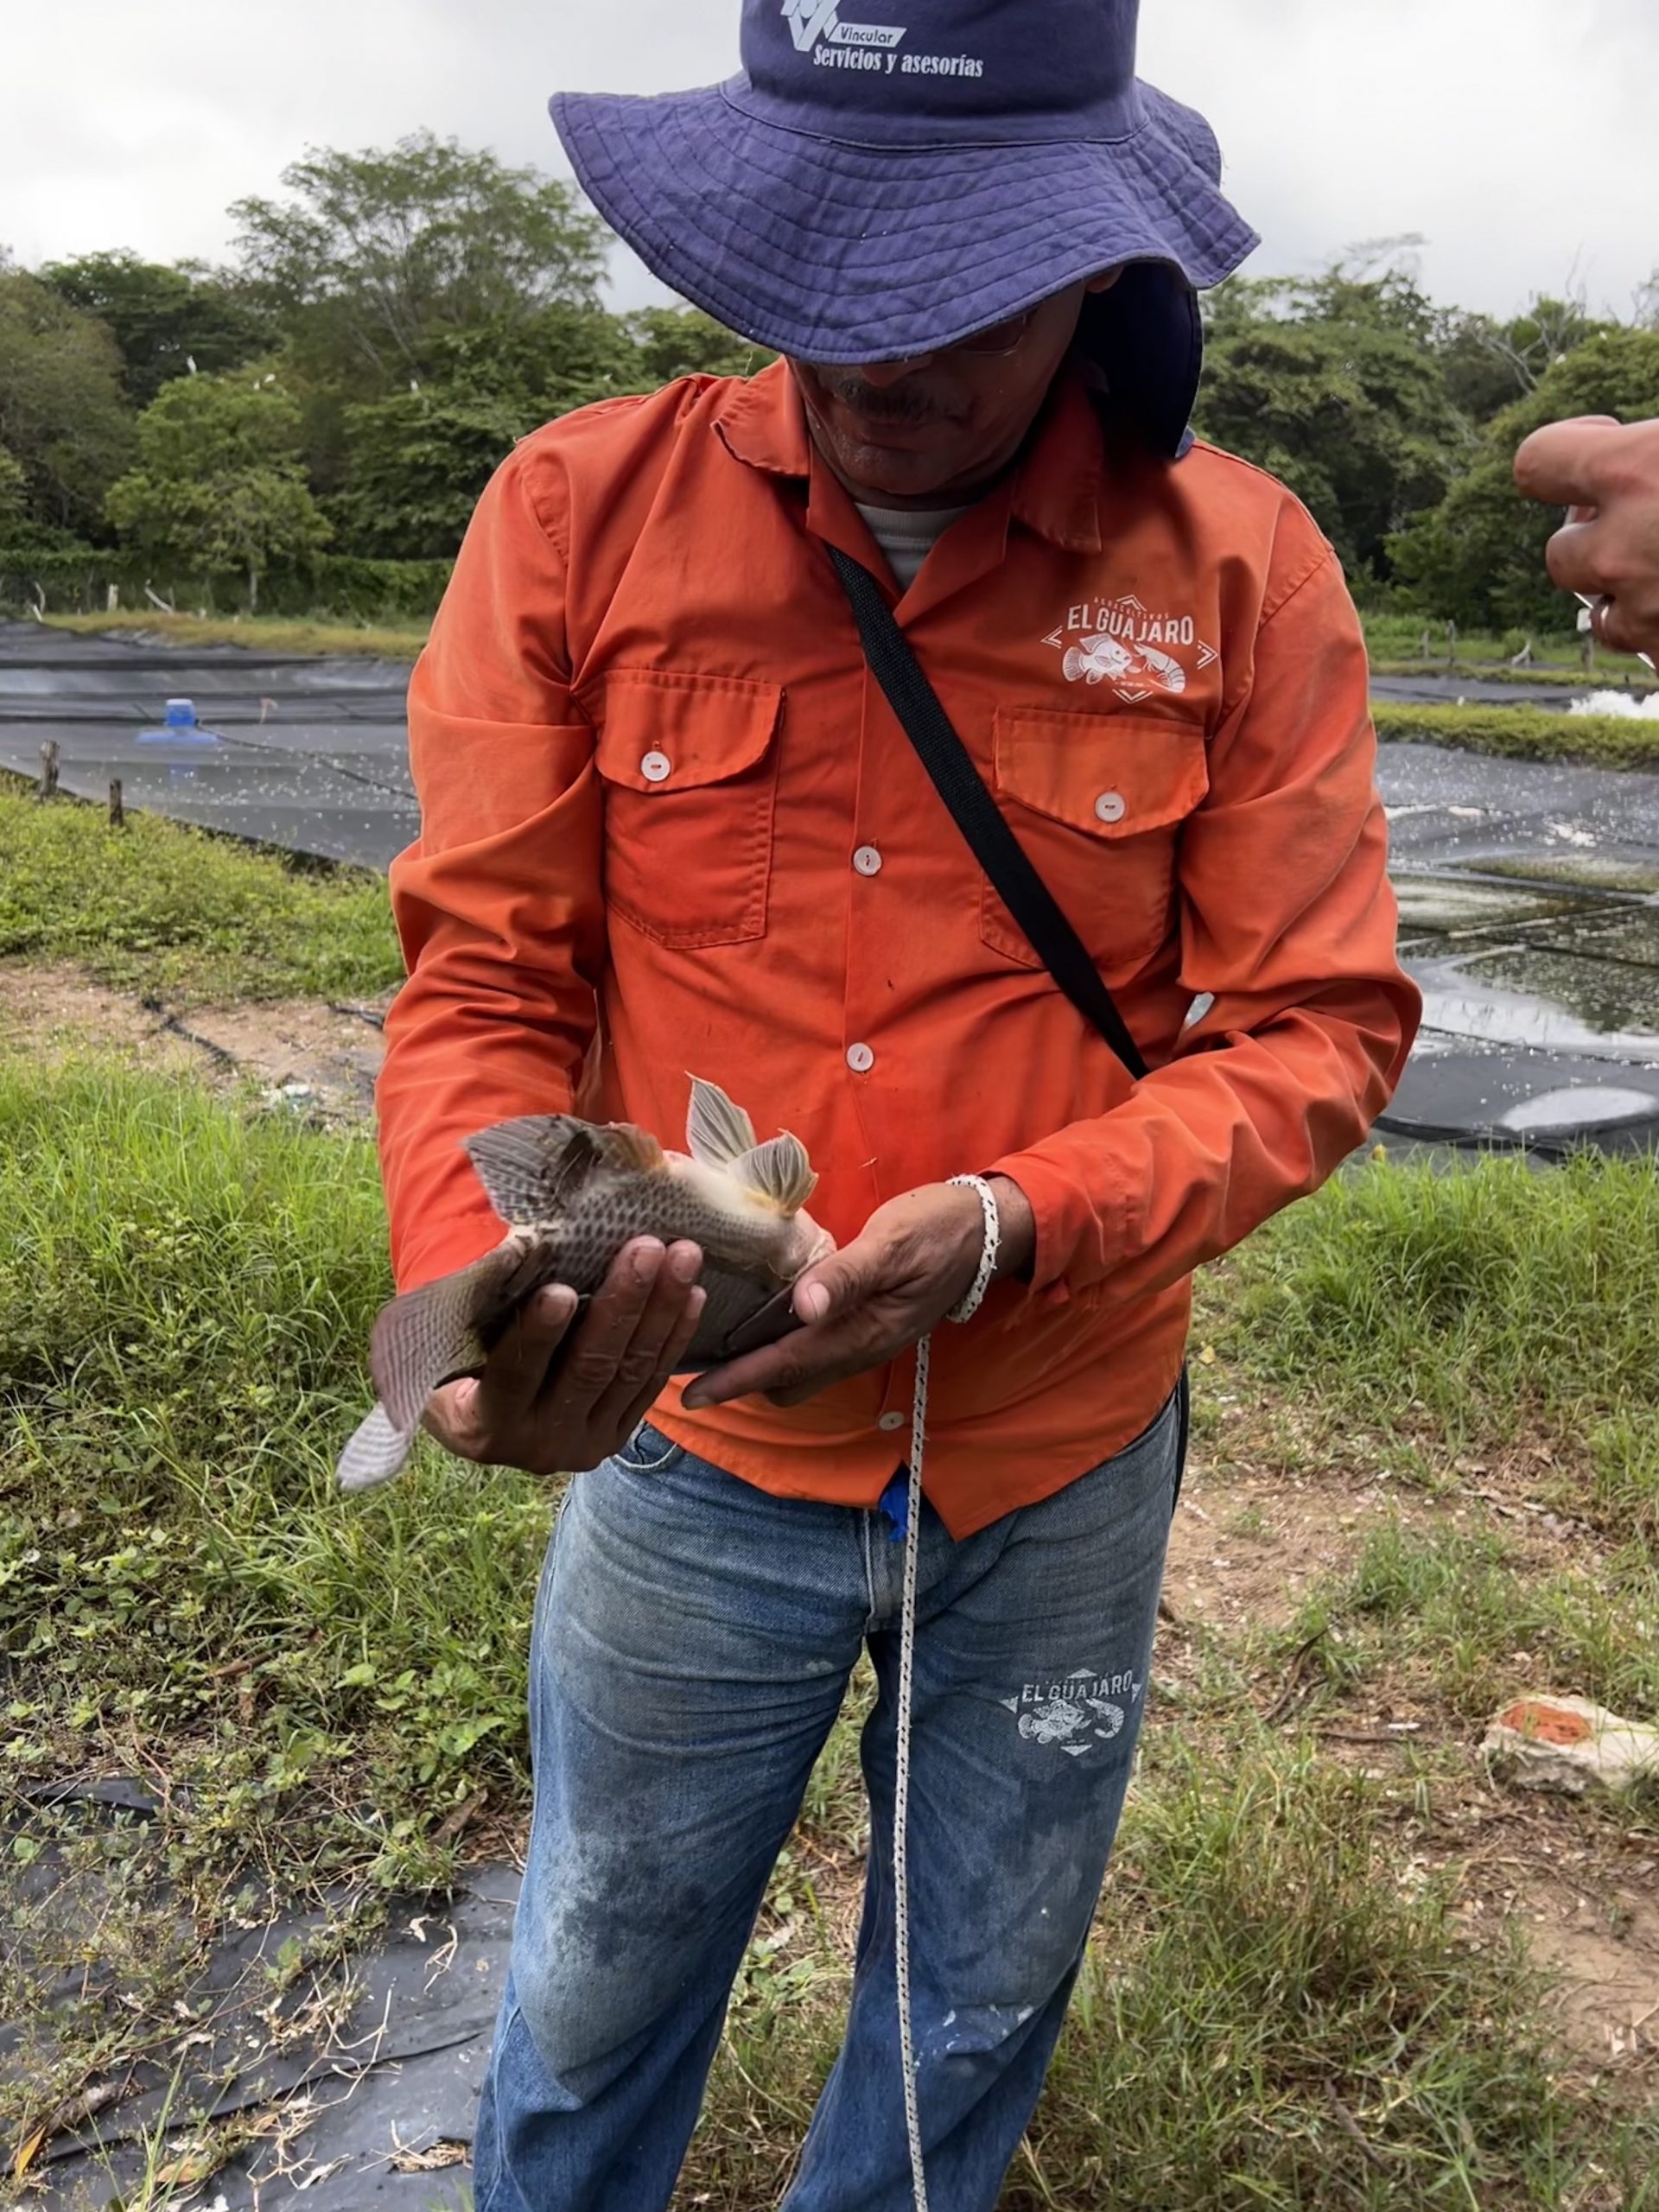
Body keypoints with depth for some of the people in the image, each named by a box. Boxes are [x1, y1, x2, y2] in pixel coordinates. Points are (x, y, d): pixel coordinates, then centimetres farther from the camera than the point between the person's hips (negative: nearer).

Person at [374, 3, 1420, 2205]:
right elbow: (486, 982, -9)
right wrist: (484, 1286, -28)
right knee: (595, 2001, 23)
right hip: (688, 1449, 0)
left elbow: (1319, 1027, -9)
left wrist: (1007, 1228, -25)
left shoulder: (1240, 568, -10)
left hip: (1063, 1474, 1)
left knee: (975, 2014, 26)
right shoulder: (581, 512, -10)